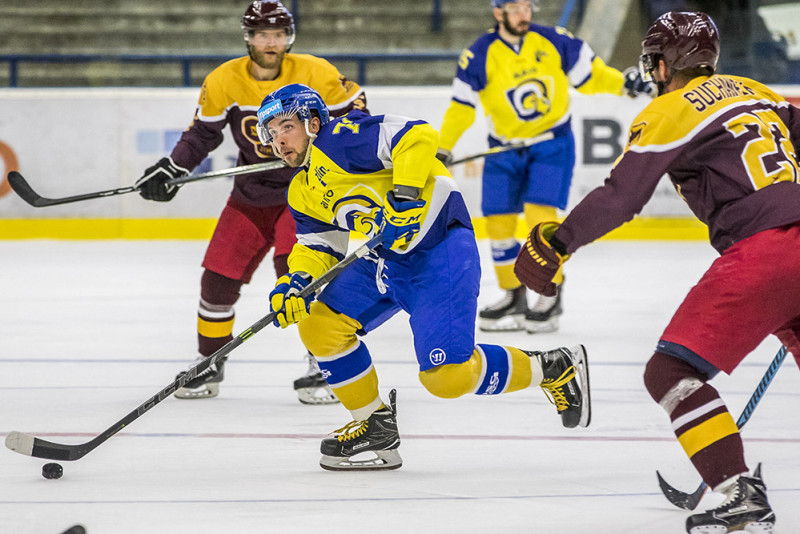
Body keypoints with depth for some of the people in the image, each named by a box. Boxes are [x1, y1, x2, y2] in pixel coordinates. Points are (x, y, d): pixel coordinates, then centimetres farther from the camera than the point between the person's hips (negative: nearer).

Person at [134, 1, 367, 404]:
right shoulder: (223, 82, -6)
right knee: (218, 276, 1)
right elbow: (202, 133, 5)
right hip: (252, 195, 4)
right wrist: (170, 171, -6)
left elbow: (354, 111, -4)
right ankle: (209, 365, 22)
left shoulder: (315, 74, -14)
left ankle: (322, 367, -12)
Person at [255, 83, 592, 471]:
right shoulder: (302, 193, 13)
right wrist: (296, 282, -8)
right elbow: (318, 247, 13)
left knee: (447, 376, -16)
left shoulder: (339, 139, -15)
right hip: (384, 261, 9)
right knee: (319, 326, -5)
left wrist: (405, 197, -33)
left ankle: (553, 370, 6)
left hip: (440, 247, -9)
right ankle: (375, 426, 9)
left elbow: (415, 136, -25)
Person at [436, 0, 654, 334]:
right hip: (505, 148, 2)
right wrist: (442, 151, -8)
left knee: (539, 214, -15)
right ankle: (513, 297, 16)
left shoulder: (554, 41, -8)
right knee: (498, 221, 0)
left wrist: (624, 83, -12)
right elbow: (461, 108, -4)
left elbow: (589, 74, 3)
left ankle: (551, 296, -3)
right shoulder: (480, 56, -9)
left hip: (553, 144, -2)